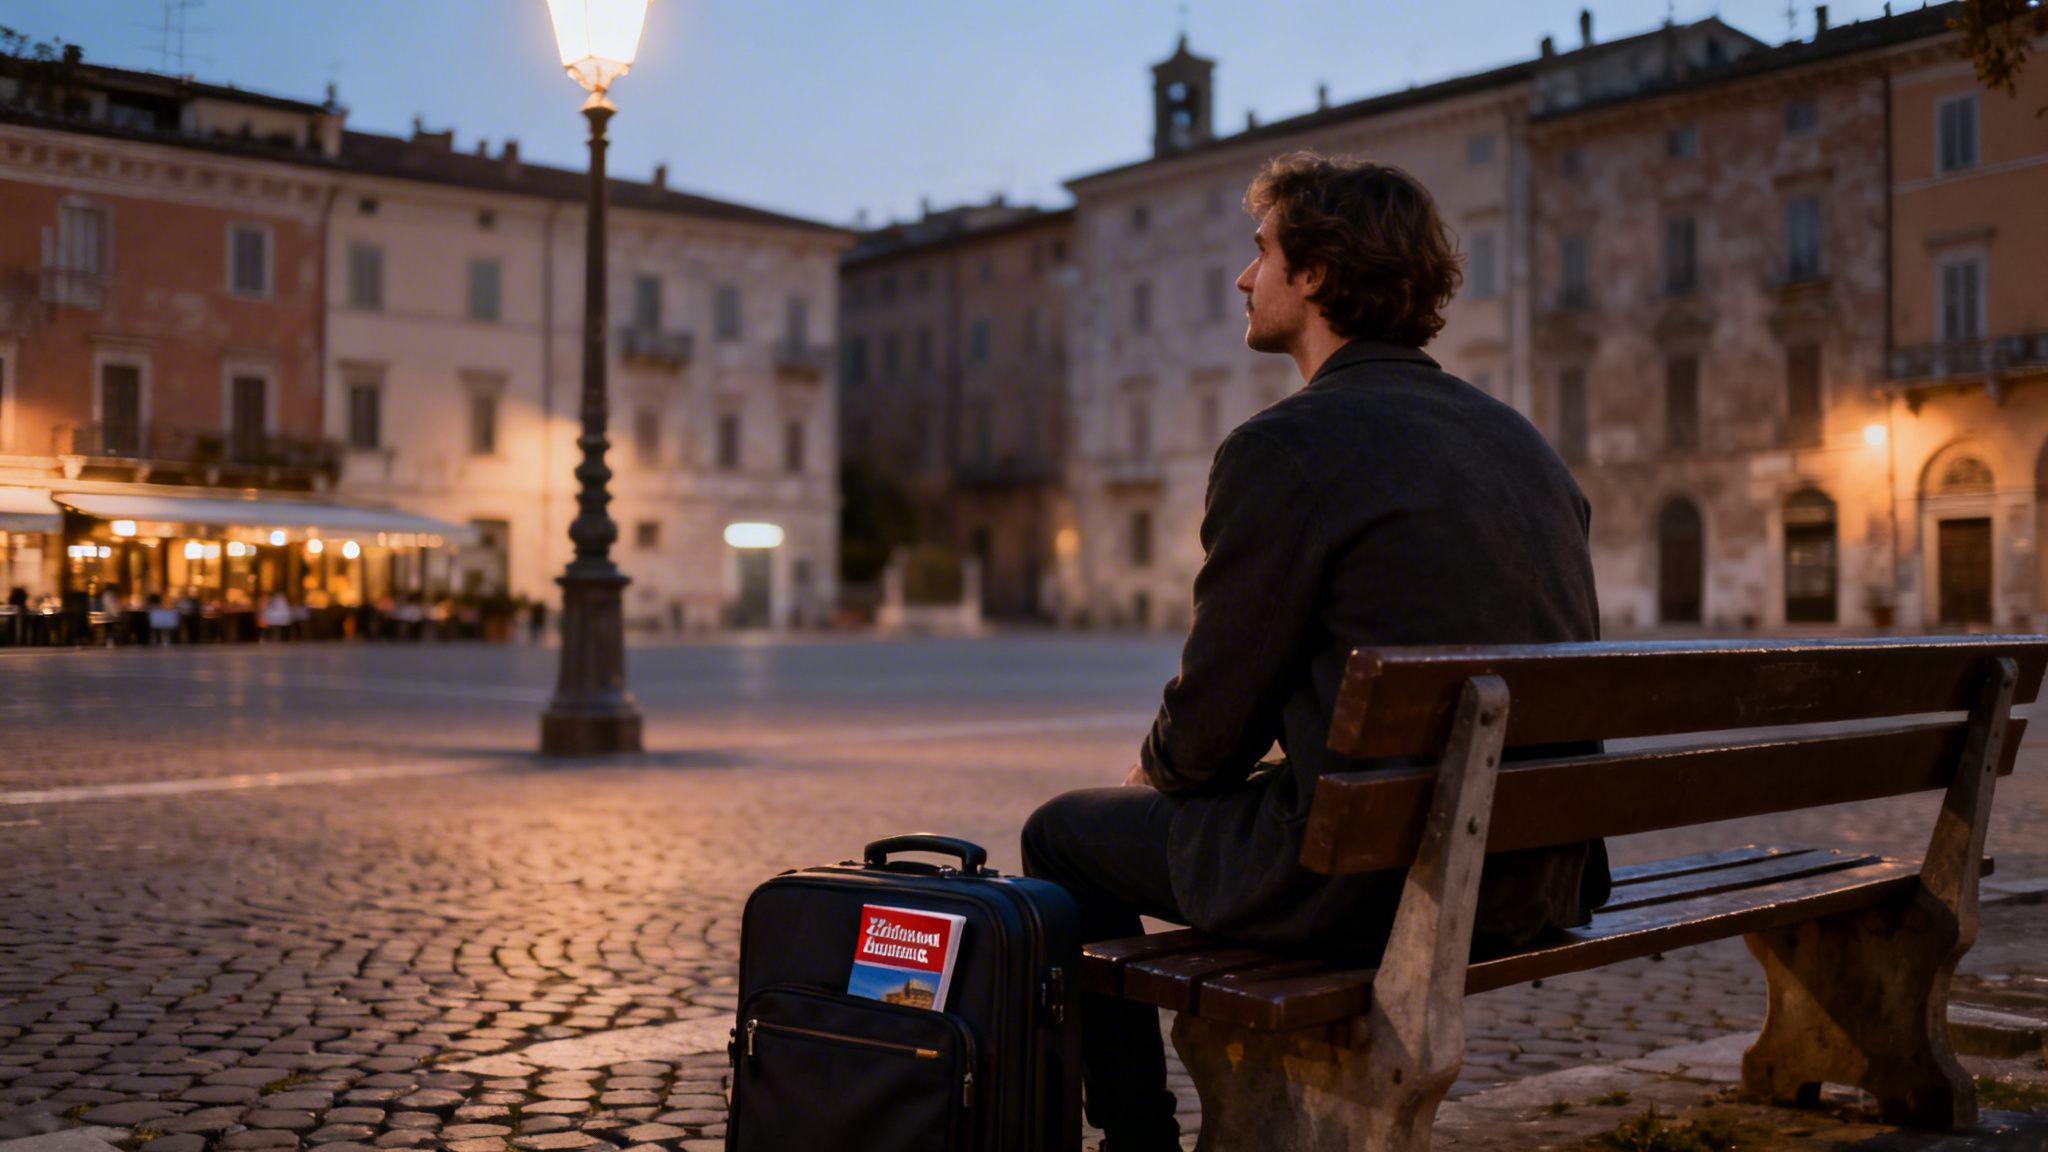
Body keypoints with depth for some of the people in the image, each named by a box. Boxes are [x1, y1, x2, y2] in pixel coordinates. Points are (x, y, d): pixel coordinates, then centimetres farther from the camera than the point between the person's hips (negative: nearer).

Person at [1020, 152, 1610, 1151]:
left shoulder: (1284, 449, -14)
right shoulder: (1521, 442, 10)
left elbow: (1213, 723, -10)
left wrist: (1159, 768, 14)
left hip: (1376, 881, -8)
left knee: (1066, 834, 13)